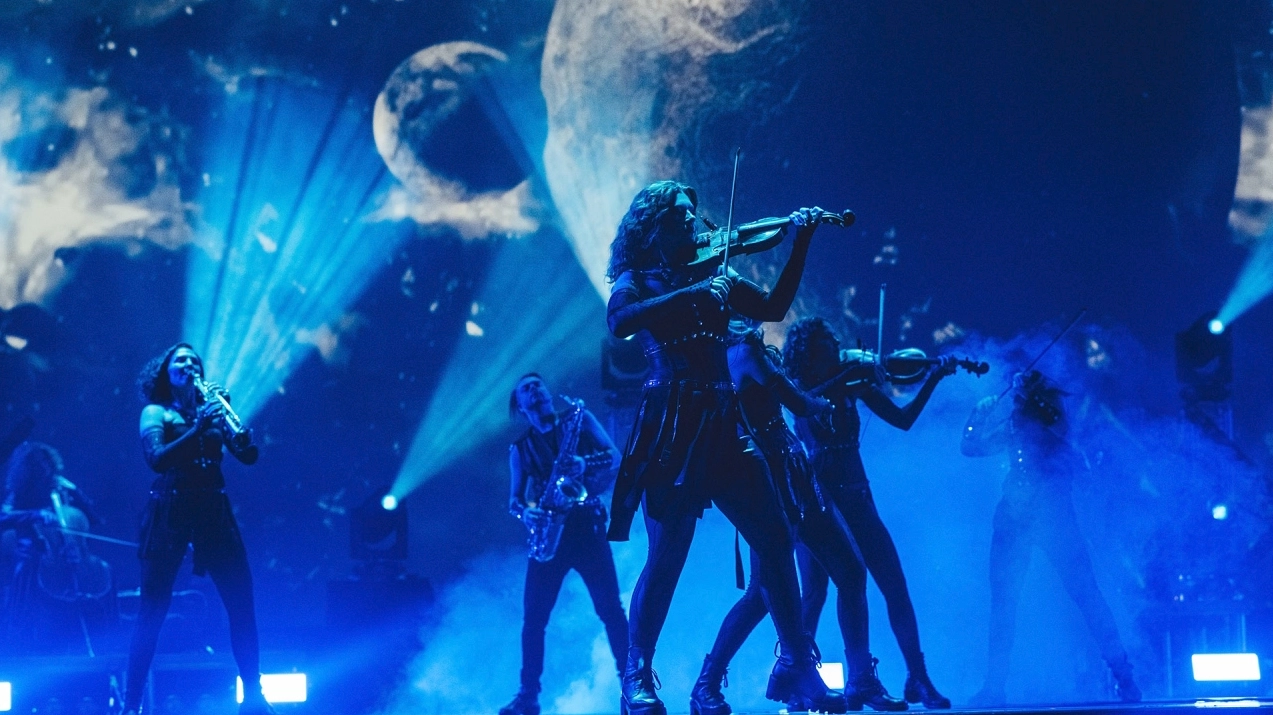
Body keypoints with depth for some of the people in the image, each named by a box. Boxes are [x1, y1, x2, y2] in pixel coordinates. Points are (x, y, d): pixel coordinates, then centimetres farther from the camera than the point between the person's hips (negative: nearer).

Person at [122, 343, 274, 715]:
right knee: (153, 610, -5)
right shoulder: (155, 412, 4)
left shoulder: (210, 410, 15)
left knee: (242, 603, 0)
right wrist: (199, 428, -25)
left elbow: (248, 455, 2)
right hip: (170, 512, -4)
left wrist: (225, 414, -12)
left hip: (213, 511, 4)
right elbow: (156, 458, -15)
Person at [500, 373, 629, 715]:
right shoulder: (520, 448, 14)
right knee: (533, 618, -3)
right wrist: (525, 511, -13)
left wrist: (585, 464, -21)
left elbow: (614, 456, -1)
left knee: (610, 609, -9)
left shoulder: (578, 420, 9)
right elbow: (514, 499, 10)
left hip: (585, 525, -2)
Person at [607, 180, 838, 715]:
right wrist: (692, 293, -20)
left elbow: (775, 306, 12)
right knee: (667, 555, -9)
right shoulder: (637, 280, 5)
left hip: (723, 424, 5)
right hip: (673, 425, -5)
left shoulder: (712, 276, 18)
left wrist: (801, 240, 7)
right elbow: (619, 322, -16)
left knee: (775, 538, 0)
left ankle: (796, 665, 8)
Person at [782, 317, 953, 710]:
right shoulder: (801, 392, -2)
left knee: (896, 588, -2)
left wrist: (933, 379, -3)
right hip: (818, 497, -4)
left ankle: (918, 679, 4)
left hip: (855, 497, 4)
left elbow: (902, 419, 6)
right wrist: (858, 385, -25)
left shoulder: (851, 383, 7)